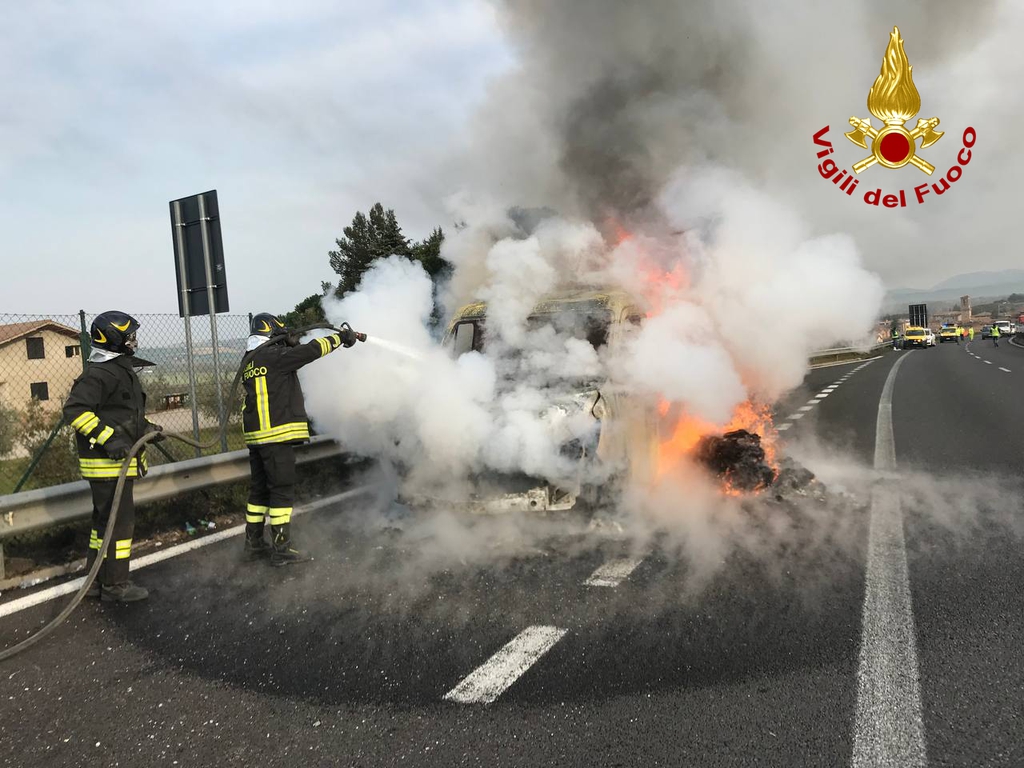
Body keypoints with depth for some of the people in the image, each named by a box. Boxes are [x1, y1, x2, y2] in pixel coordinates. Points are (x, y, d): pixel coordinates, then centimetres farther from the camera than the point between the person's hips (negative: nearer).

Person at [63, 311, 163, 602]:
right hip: (108, 462, -11)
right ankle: (115, 586, 6)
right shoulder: (100, 373, -17)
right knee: (119, 520, -4)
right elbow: (74, 410, -24)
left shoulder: (121, 369, 16)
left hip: (119, 459, 11)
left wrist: (144, 427, 12)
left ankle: (98, 581, 28)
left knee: (105, 519, 17)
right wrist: (108, 437, -28)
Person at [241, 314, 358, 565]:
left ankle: (253, 544, 23)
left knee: (260, 489, 16)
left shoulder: (249, 361, 15)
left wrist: (290, 345, 18)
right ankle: (281, 549, 1)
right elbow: (311, 351, -15)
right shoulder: (273, 356, -11)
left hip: (256, 436, 9)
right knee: (282, 491, -3)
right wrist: (339, 337, -4)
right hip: (277, 435, -9)